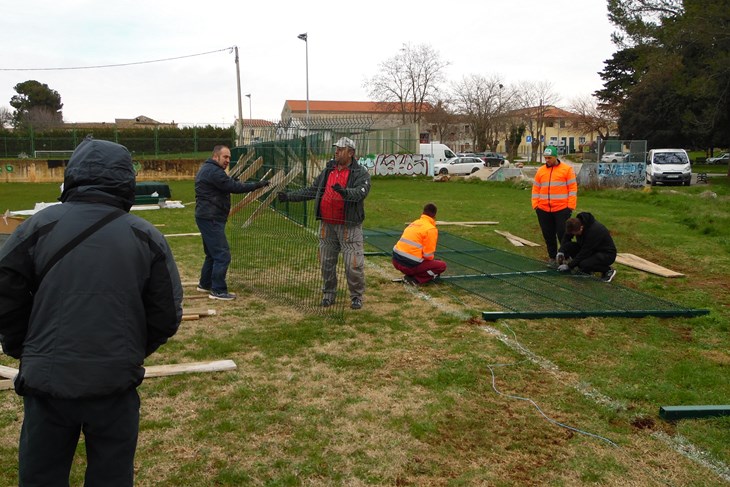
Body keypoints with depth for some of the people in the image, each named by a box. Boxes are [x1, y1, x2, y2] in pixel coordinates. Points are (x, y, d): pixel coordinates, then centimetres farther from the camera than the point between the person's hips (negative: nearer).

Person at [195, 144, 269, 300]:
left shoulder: (207, 169, 17)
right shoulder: (213, 171, -17)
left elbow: (227, 186, 19)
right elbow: (234, 187, -21)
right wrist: (257, 185, -17)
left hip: (208, 218, 11)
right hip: (211, 219, -11)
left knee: (212, 253, 21)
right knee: (222, 255, -9)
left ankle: (205, 284, 31)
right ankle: (218, 291, -4)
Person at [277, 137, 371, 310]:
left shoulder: (360, 173, -5)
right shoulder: (328, 171, 13)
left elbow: (361, 192, -24)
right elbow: (311, 190, 17)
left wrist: (345, 192, -43)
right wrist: (289, 196, 9)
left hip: (349, 227, -5)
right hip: (327, 225, 5)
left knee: (354, 264, -4)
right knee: (327, 263, 12)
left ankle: (356, 297, 13)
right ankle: (328, 294, 27)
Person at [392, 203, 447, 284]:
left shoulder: (413, 223, 16)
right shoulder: (431, 229, -7)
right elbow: (428, 255, -9)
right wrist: (432, 259, 15)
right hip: (410, 265, -8)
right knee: (442, 265, 7)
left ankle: (411, 274, 10)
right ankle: (415, 279, -5)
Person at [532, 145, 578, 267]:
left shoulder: (567, 169, 0)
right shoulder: (540, 171, 11)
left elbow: (573, 188, -2)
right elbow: (536, 189, 12)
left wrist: (571, 206, -8)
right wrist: (535, 204, 3)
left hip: (562, 209, -4)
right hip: (543, 210, 4)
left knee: (563, 234, -2)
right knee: (548, 235, 9)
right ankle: (552, 257, 21)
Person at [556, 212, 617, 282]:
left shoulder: (594, 231, -34)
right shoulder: (576, 224, -14)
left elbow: (584, 252, -30)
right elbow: (566, 238, 1)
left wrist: (569, 266, -25)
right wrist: (561, 251, -16)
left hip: (607, 253, -7)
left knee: (584, 264, -34)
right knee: (568, 246, -15)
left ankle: (608, 270, -6)